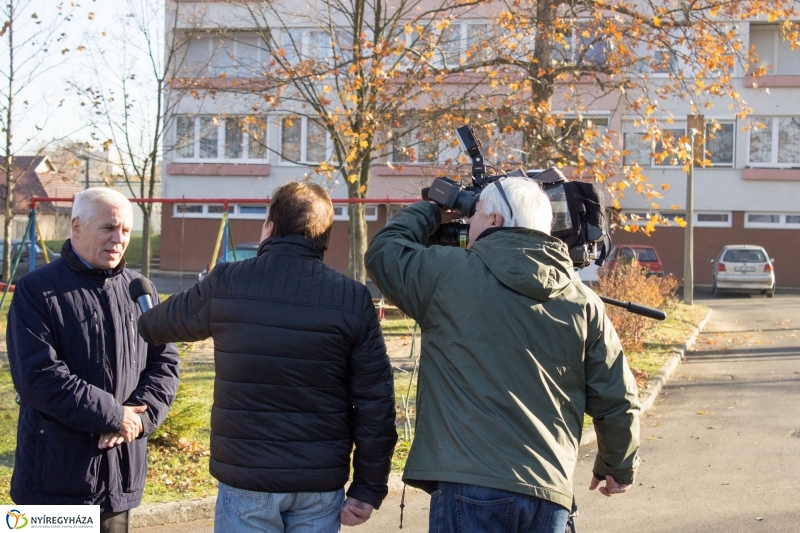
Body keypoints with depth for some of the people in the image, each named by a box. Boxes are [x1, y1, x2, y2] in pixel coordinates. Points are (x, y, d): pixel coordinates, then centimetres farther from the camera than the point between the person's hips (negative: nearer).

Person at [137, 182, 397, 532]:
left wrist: (142, 321, 41)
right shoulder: (353, 300, -4)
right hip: (321, 483, 1)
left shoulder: (225, 285, -4)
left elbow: (161, 323, 17)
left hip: (246, 478, -1)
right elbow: (376, 402, -5)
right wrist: (368, 488, 2)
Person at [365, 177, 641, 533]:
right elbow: (616, 400, 9)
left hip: (470, 488, -4)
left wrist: (429, 212, 31)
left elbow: (383, 251, 14)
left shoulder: (450, 274, -3)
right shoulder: (583, 302, 7)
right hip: (550, 492, 4)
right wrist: (619, 467, 26)